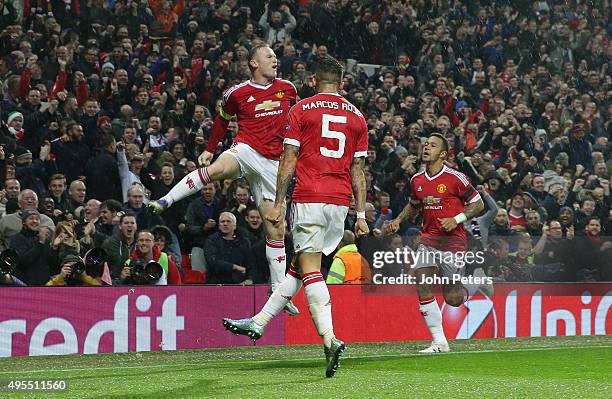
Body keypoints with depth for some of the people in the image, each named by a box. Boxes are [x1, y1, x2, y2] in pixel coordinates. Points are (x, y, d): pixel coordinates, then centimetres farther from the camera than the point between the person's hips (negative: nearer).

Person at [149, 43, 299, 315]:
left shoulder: (287, 88, 9)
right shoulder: (237, 93, 3)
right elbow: (222, 119, 19)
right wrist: (210, 149, 18)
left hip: (273, 163, 3)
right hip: (246, 149, -3)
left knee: (277, 230, 3)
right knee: (217, 169, -40)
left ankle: (279, 290, 10)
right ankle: (164, 202, -41)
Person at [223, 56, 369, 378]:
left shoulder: (300, 110, 1)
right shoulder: (357, 117, 12)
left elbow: (288, 161, -3)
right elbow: (358, 170, 10)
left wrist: (278, 204, 1)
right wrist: (361, 215, 11)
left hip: (309, 200, -5)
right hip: (340, 203, 5)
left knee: (310, 269, -8)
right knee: (300, 266, 13)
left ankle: (330, 339, -23)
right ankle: (258, 323, 19)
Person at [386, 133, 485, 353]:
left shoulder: (455, 178, -9)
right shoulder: (417, 180, 8)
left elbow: (478, 205, -2)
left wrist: (456, 219, -15)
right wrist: (398, 220, 11)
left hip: (453, 239, -5)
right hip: (428, 238, 5)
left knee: (453, 299, -5)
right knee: (422, 286, -13)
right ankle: (439, 342, -6)